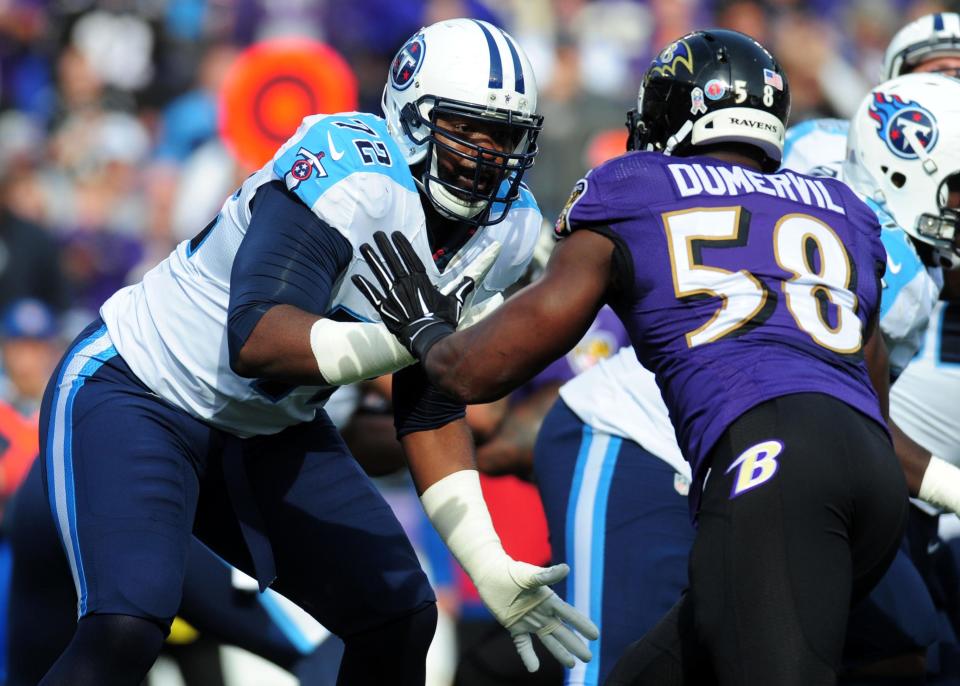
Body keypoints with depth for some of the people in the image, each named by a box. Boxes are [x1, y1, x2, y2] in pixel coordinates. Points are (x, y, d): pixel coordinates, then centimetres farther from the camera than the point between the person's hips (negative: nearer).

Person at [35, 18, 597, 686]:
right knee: (126, 630, -27)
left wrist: (493, 570, -2)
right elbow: (258, 341, -40)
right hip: (137, 396, -8)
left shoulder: (505, 230, -3)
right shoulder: (352, 176, -29)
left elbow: (430, 410, 5)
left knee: (400, 619, 6)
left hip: (267, 431, 8)